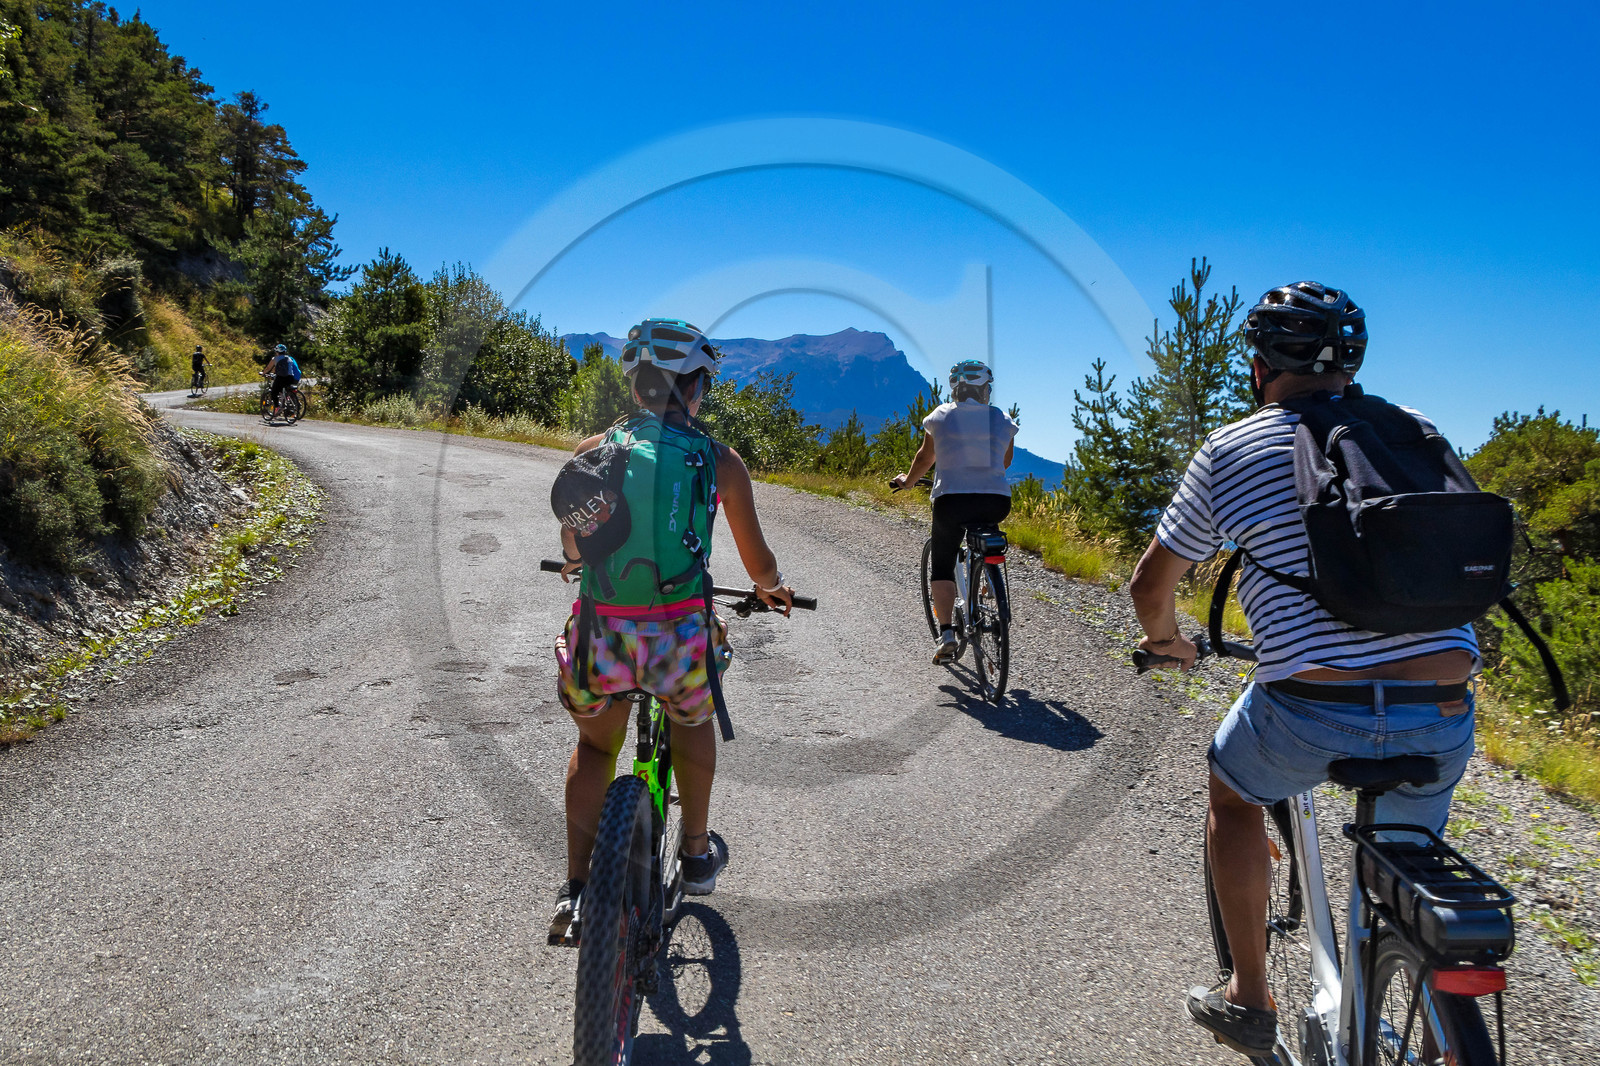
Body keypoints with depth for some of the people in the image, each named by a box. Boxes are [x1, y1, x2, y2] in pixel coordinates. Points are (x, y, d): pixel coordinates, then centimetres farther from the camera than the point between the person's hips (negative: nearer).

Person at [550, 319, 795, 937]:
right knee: (692, 718, 32)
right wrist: (774, 589, 32)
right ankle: (697, 855, 40)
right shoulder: (720, 461, 2)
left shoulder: (594, 451, 6)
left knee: (595, 745, 28)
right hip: (678, 634, -1)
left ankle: (576, 888, 23)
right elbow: (758, 562, 10)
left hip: (600, 633, 1)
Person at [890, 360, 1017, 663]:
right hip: (997, 502, 2)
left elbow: (925, 457, 16)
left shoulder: (941, 416, 6)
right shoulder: (1003, 420, 10)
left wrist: (907, 481, 34)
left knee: (941, 567, 11)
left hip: (951, 500, -2)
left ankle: (946, 634, -2)